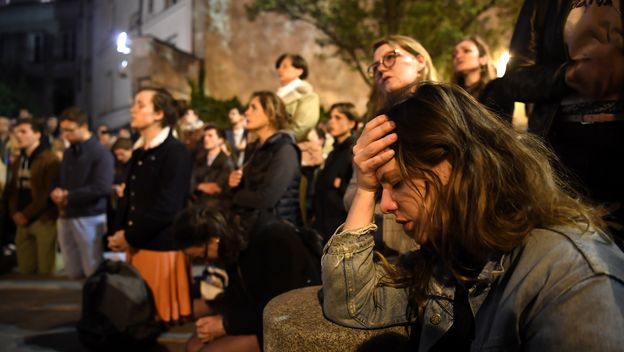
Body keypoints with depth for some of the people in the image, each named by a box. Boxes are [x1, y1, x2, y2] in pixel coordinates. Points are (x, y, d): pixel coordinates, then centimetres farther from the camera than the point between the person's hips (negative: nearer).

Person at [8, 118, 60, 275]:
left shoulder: (49, 160, -9)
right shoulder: (18, 161, 18)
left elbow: (49, 193, -16)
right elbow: (13, 190, 18)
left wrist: (26, 214, -14)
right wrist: (14, 213, 1)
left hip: (44, 220, -7)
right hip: (23, 221, 7)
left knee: (45, 270, -3)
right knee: (25, 270, 11)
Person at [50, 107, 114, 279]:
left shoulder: (101, 152, -10)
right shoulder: (68, 153, 14)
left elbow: (102, 188, -20)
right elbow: (60, 181, 19)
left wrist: (68, 197, -15)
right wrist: (56, 192, -6)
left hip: (90, 218, -7)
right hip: (66, 217, 7)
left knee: (94, 272, 1)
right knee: (74, 273, 12)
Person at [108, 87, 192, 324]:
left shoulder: (175, 152, -12)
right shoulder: (139, 152, 15)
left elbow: (167, 207, -19)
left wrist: (130, 236, -11)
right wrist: (118, 233, 3)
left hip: (161, 247, -8)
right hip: (136, 246, 8)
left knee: (161, 315, 1)